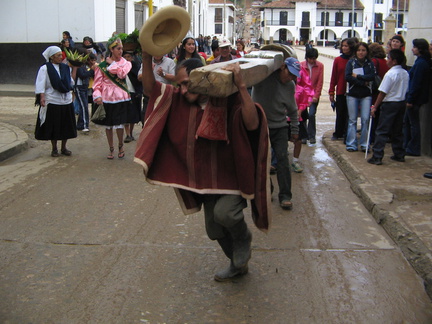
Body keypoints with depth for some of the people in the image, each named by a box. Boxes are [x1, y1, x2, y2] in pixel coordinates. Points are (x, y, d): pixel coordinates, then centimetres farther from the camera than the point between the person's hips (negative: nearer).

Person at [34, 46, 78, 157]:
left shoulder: (65, 68, 8)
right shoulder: (45, 69, -5)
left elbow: (71, 82, 4)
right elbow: (40, 85, -9)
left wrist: (74, 69, -1)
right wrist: (42, 98, -21)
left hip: (66, 102, 4)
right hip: (52, 102, -4)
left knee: (66, 126, 8)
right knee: (53, 126, 4)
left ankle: (64, 148, 22)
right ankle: (54, 149, 18)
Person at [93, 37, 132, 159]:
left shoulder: (125, 63, 7)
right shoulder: (102, 65, 4)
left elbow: (122, 73, -16)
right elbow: (97, 82, 0)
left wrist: (112, 63, -4)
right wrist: (97, 96, -14)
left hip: (121, 97, -1)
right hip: (107, 97, 1)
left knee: (119, 124, -7)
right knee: (108, 124, 8)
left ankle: (120, 145, 19)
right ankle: (111, 148, 24)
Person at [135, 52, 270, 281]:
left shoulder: (229, 100, -19)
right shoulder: (180, 100, -1)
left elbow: (252, 124, -35)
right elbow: (150, 89, -7)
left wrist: (241, 86, -41)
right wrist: (146, 56, -21)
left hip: (234, 176, -6)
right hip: (207, 181, 6)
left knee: (223, 213, -32)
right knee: (214, 230, 15)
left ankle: (243, 238, 3)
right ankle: (238, 264, 43)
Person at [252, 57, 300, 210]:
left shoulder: (290, 86, 0)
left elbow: (292, 110, 11)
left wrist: (295, 130, 14)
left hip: (280, 127, 2)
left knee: (282, 159, -5)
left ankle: (285, 196, 2)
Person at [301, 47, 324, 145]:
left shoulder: (320, 66, -4)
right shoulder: (301, 65, -4)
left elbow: (320, 82, -3)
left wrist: (316, 96, -7)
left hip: (314, 95, -1)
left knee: (311, 114, -12)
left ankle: (312, 136, 1)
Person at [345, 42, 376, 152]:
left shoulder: (370, 63, 8)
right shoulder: (351, 62, 4)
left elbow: (372, 76, -8)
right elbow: (347, 77, -10)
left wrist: (357, 76, -12)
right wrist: (363, 82, -12)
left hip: (366, 95, 1)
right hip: (352, 94, -1)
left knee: (365, 119, -4)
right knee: (352, 120, 2)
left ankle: (365, 145, 3)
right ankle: (351, 144, 7)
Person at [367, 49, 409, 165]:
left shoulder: (390, 74, -17)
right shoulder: (405, 74, 5)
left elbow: (383, 93, -16)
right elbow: (406, 90, 11)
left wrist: (375, 107, -9)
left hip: (390, 104, -7)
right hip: (402, 103, 7)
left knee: (381, 131, -4)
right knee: (397, 131, 17)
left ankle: (377, 157, -6)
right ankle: (399, 155, 23)